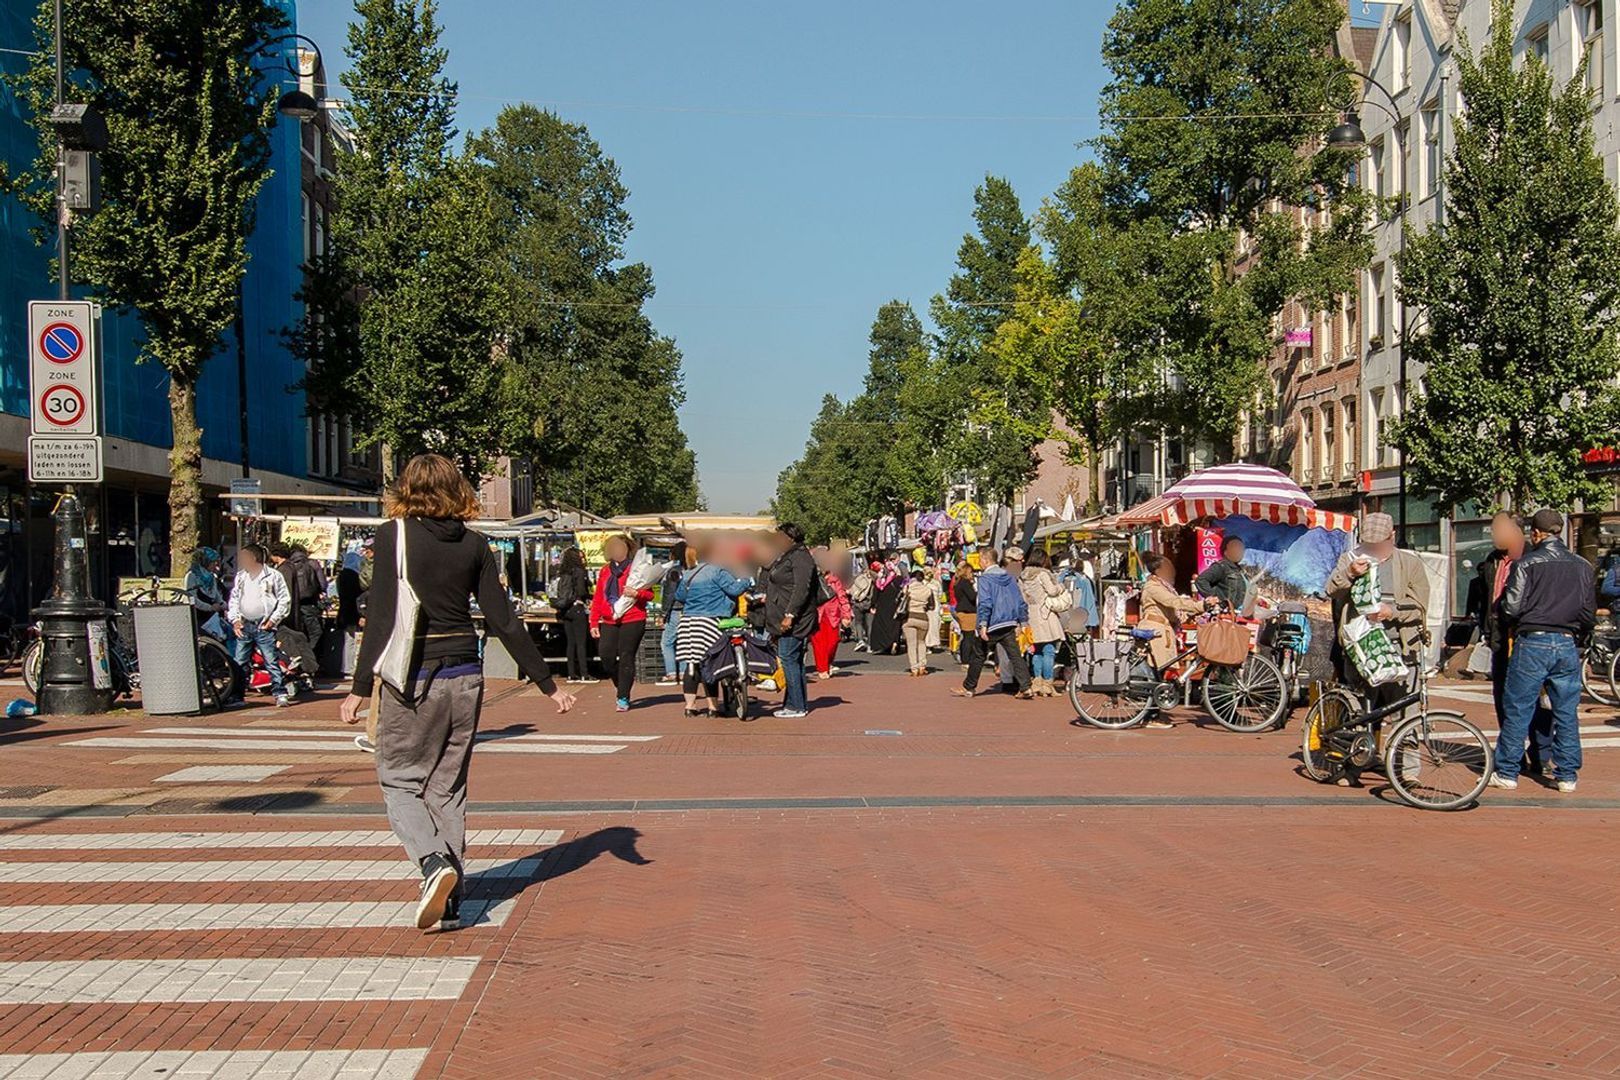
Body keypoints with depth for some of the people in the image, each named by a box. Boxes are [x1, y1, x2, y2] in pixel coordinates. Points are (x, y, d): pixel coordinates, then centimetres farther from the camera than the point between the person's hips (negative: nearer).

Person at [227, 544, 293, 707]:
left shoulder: (273, 575, -2)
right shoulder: (241, 576, 13)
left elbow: (285, 600, -1)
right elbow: (233, 598, 16)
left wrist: (273, 619, -8)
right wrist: (235, 619, 3)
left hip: (264, 626, -5)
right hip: (244, 626, 5)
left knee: (272, 662, -7)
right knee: (239, 663, 7)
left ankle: (280, 694, -6)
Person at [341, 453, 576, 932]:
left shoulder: (394, 535, -7)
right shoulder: (474, 544, 3)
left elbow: (383, 616, -12)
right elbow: (503, 621, 1)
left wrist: (360, 688, -8)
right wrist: (547, 683, 6)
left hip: (412, 678, -4)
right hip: (464, 676, 4)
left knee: (399, 781, 10)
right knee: (448, 787, 13)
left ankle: (434, 863, -13)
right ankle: (448, 902, 15)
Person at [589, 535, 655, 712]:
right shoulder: (605, 571, 15)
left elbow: (649, 593, -1)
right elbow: (597, 598, 16)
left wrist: (637, 593, -22)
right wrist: (594, 622, 10)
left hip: (632, 621, -4)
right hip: (609, 622, 4)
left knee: (626, 658, -5)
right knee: (606, 655, -6)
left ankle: (623, 698, 2)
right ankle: (620, 685, 21)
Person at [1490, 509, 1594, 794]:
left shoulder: (1526, 564, -7)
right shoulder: (1583, 566, 8)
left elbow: (1512, 608, -11)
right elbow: (1589, 613, 11)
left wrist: (1514, 627, 10)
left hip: (1532, 644, -4)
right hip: (1568, 645, 4)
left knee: (1517, 710, 3)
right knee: (1567, 713, 9)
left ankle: (1507, 772, 7)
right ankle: (1568, 776, 13)